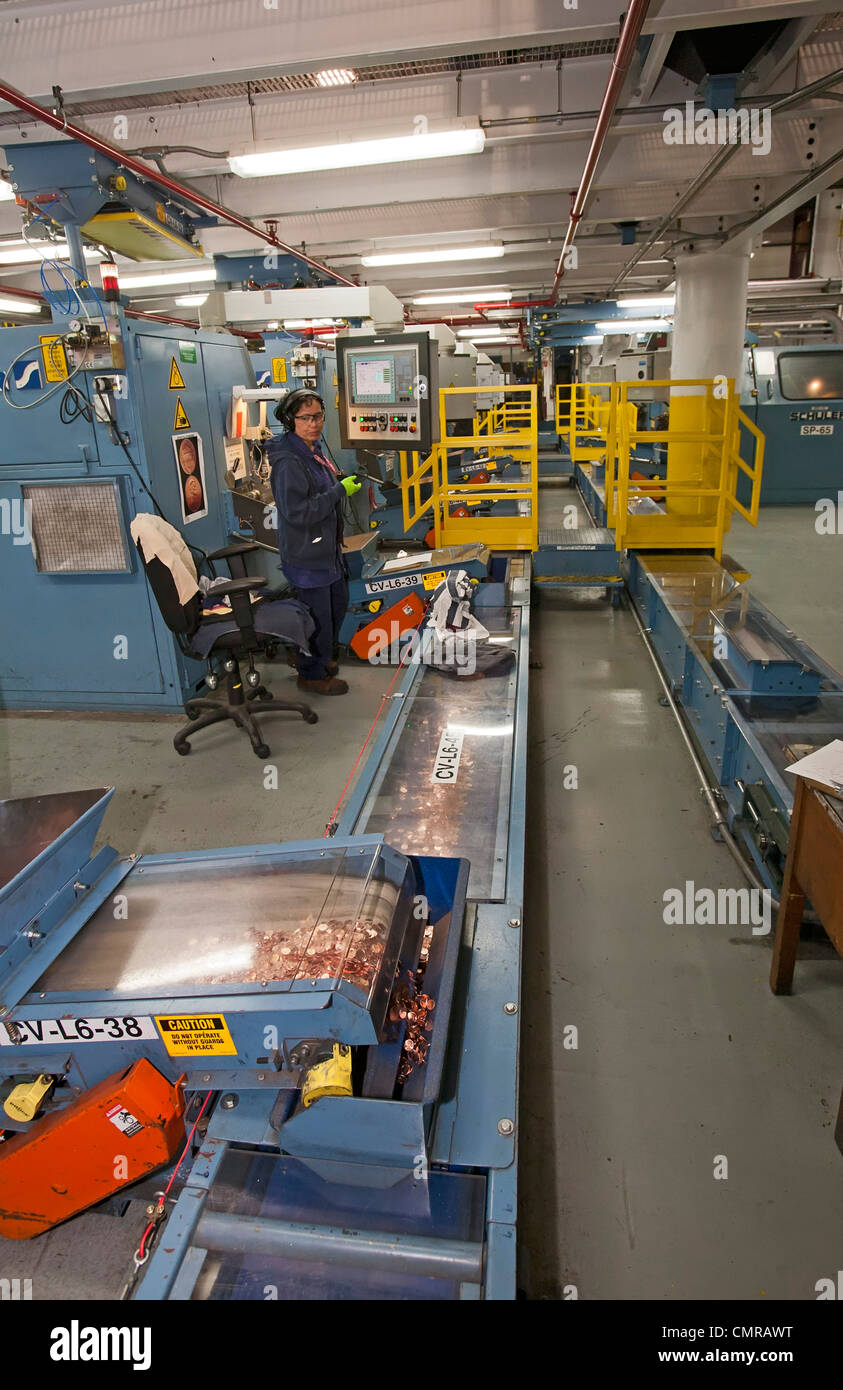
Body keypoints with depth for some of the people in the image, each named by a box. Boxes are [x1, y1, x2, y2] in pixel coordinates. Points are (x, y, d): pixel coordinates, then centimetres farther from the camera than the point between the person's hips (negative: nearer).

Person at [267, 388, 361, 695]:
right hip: (306, 556, -11)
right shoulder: (289, 462, -23)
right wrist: (340, 490, -26)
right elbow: (297, 512, -31)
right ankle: (313, 674, 20)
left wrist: (341, 481, 8)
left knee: (338, 604, 24)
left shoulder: (313, 451, 9)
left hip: (327, 549, 11)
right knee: (318, 614, 1)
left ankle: (323, 656, 44)